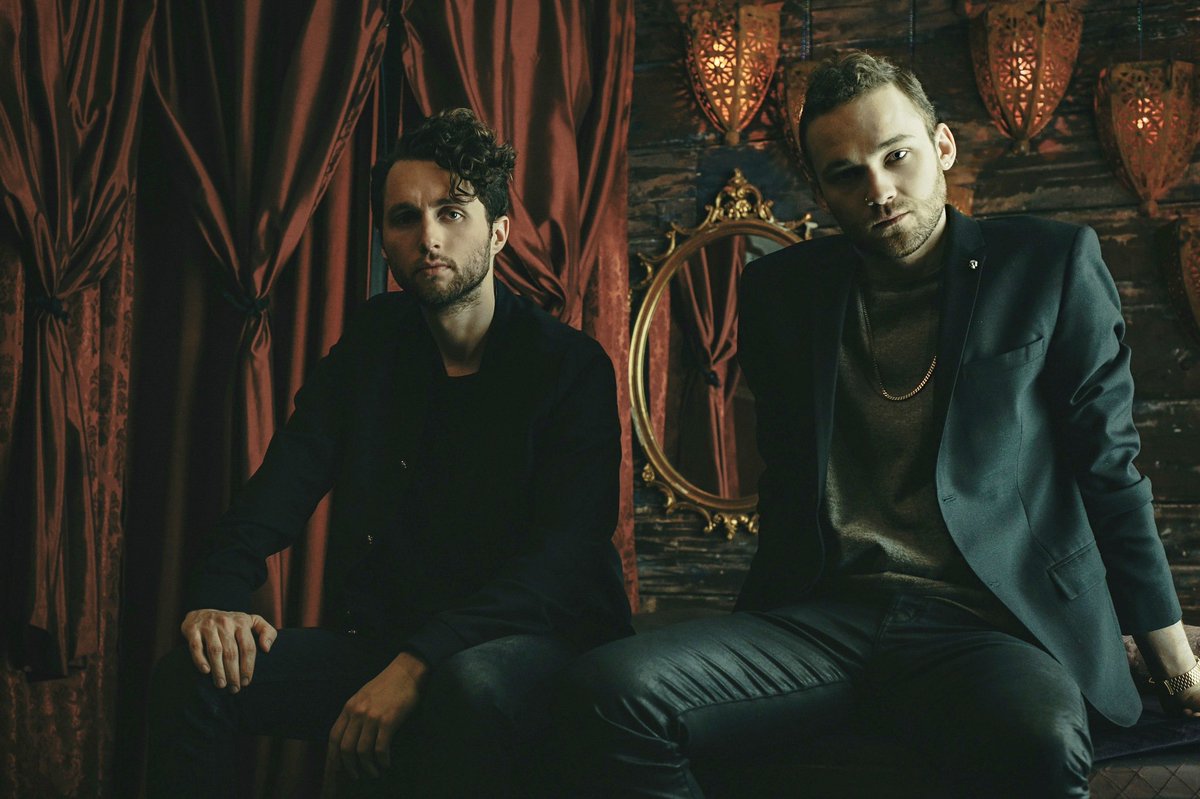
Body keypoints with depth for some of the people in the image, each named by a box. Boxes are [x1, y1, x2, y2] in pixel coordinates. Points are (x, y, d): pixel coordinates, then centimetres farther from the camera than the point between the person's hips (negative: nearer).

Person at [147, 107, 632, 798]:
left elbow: (564, 554, -19)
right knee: (194, 676, -15)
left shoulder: (572, 365, -8)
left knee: (470, 686, -40)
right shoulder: (376, 340, 10)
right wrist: (220, 596, -19)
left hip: (532, 641, -4)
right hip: (385, 633, 5)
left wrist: (417, 663, -31)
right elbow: (289, 476, 3)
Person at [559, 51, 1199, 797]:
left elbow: (1108, 469, 10)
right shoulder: (781, 289, 15)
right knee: (611, 689, -24)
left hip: (988, 625, -3)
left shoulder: (1052, 265, 9)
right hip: (822, 616, 4)